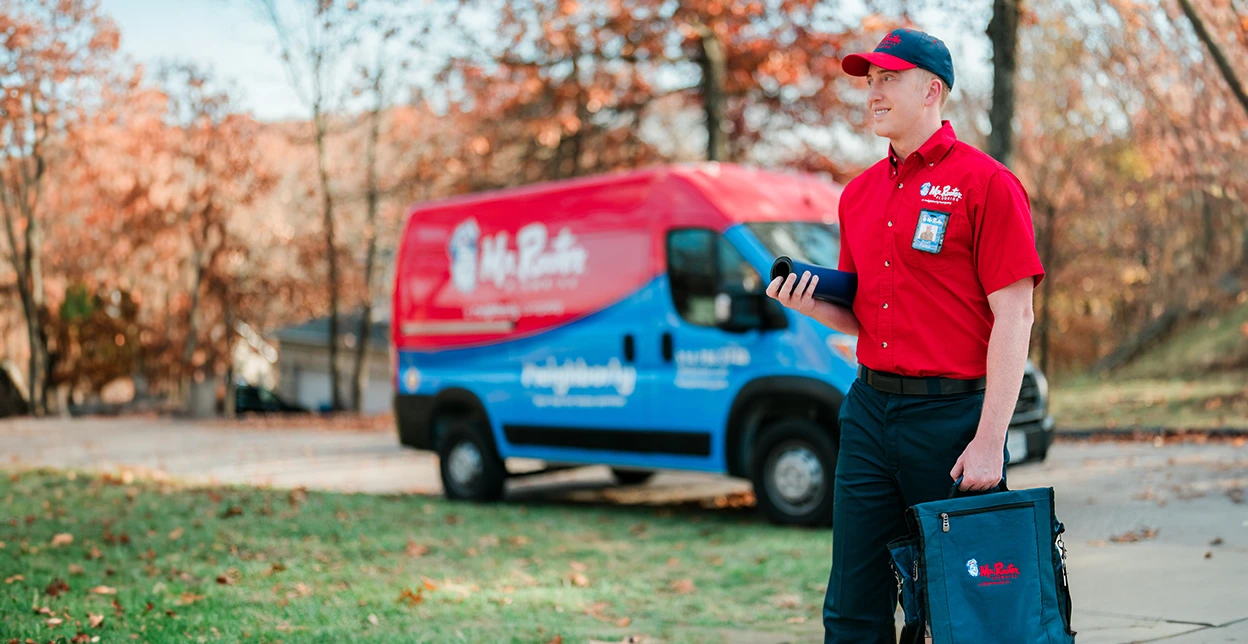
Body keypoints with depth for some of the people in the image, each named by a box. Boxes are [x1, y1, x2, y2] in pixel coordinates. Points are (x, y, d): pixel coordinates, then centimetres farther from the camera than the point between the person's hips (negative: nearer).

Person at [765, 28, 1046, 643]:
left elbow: (1014, 318, -11)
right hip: (869, 408, 6)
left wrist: (990, 441, -17)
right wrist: (813, 304, -2)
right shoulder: (860, 193, 14)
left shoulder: (986, 183, -6)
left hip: (952, 413, -6)